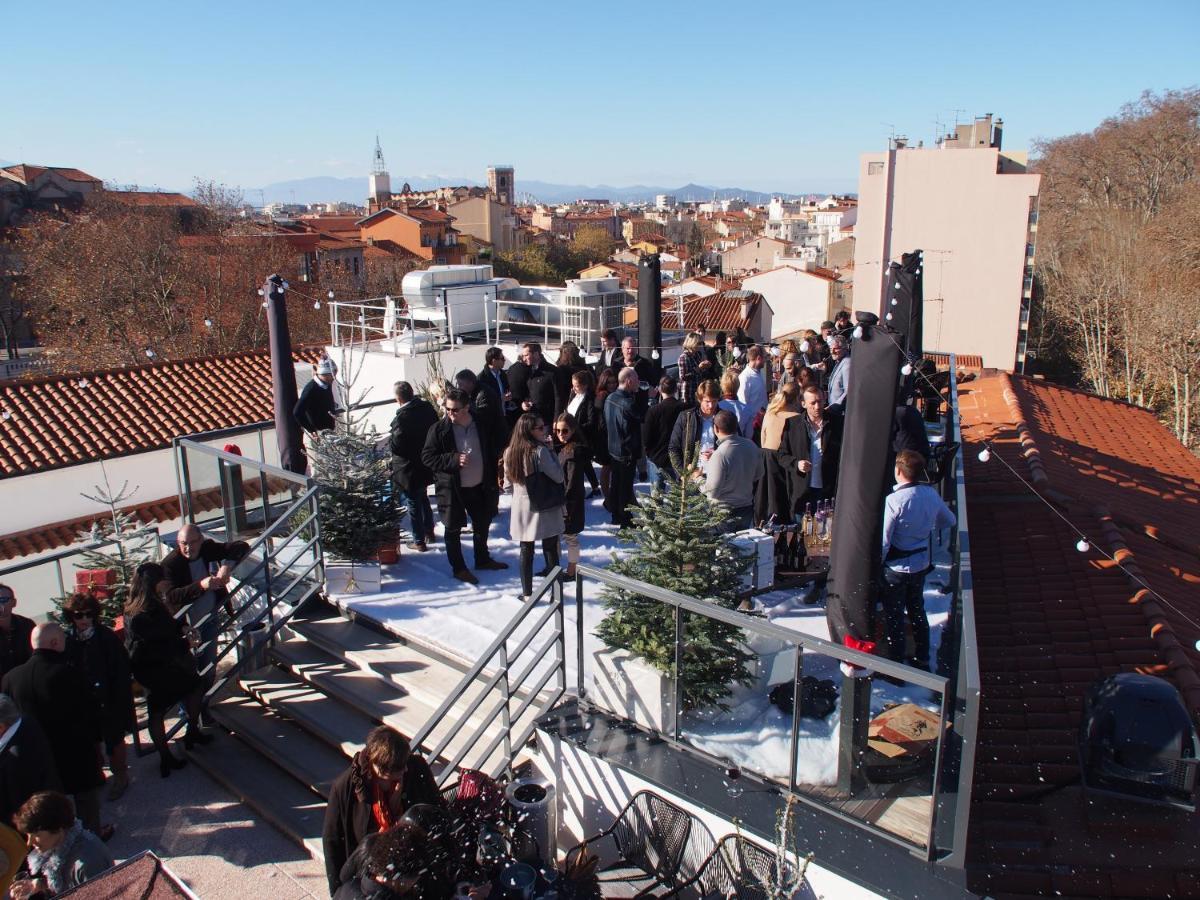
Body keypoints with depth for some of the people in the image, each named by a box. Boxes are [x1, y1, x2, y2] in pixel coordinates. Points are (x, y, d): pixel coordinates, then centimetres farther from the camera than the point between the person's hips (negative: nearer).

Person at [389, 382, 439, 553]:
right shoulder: (427, 408, -5)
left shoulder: (402, 417, -27)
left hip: (408, 470, -7)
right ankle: (429, 531, 40)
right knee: (423, 497, 27)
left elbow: (396, 446, -25)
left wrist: (389, 440, -6)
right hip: (426, 465, 7)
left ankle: (419, 541, 18)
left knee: (413, 504, 8)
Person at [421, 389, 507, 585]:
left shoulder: (481, 426, -3)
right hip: (452, 488, -4)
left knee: (482, 524, 20)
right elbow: (427, 457, -12)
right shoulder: (439, 429, -13)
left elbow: (492, 454, 8)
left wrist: (493, 482, 6)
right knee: (453, 530, 7)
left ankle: (483, 559, 41)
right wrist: (454, 460, -25)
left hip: (479, 486, 4)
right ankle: (458, 568, 24)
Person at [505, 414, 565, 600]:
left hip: (522, 508, 4)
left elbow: (508, 480, 9)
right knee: (551, 549, 10)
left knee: (526, 550, 13)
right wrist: (550, 450, -12)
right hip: (544, 508, -4)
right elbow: (559, 477, -16)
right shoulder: (540, 451, -21)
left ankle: (527, 593, 18)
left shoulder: (510, 452, -3)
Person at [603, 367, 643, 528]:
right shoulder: (628, 403, -27)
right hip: (627, 451, -8)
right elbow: (642, 417, -13)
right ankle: (625, 520, 14)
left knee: (616, 482, 21)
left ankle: (616, 515, 36)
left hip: (613, 449, 8)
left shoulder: (610, 398, 0)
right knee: (626, 486, 4)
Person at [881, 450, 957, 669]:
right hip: (921, 563, 6)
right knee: (917, 610, 22)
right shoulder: (931, 494, -6)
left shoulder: (893, 500, -25)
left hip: (897, 567, -6)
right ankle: (922, 659, 35)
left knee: (894, 616, 7)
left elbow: (883, 540, -22)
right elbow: (950, 520, 12)